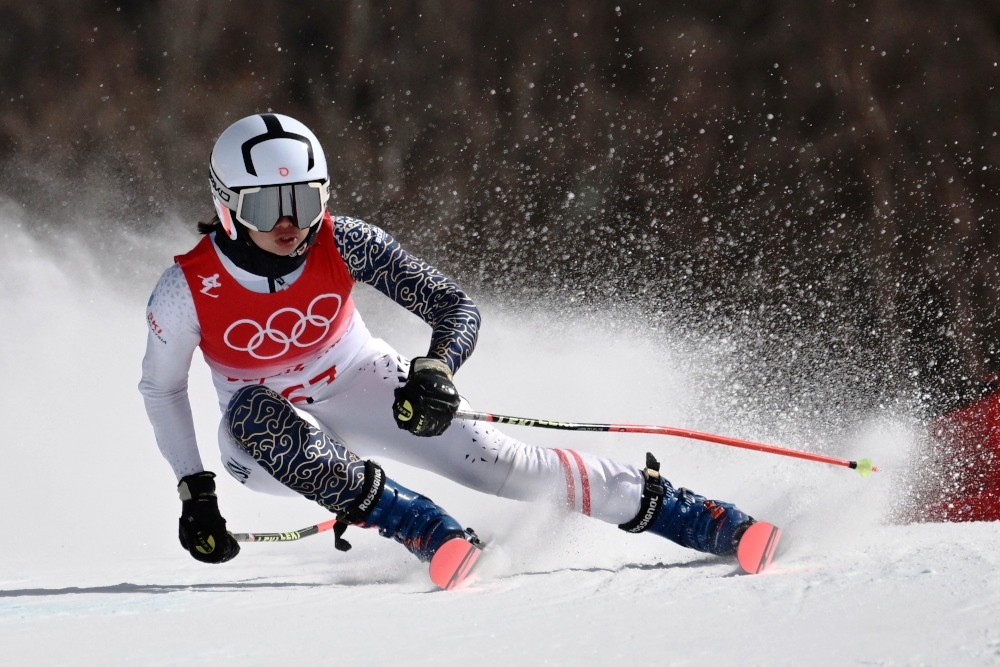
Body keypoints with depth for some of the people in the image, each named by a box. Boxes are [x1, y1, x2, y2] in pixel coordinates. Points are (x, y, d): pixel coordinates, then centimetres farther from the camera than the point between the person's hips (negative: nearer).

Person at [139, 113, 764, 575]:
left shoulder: (341, 243, -22)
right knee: (252, 412, -37)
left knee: (502, 463, -15)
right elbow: (161, 388, -6)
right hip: (270, 442, -1)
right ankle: (423, 529, -36)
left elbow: (456, 306, -19)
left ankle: (700, 518, -8)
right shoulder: (187, 290, -24)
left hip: (361, 388, 1)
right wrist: (194, 493, -11)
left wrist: (436, 368, -40)